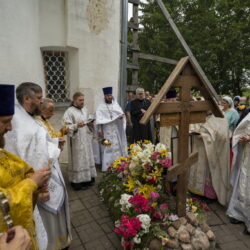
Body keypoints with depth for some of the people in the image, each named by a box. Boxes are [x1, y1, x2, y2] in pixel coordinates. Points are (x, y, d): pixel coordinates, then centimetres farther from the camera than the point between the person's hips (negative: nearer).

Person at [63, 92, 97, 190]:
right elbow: (66, 127, -16)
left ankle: (87, 178, 28)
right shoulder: (69, 111, -12)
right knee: (77, 160, 1)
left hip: (86, 139, 7)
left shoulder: (85, 109, 9)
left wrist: (89, 123, -1)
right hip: (76, 140, -7)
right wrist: (76, 125, -30)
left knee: (87, 158, 14)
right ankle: (77, 181, 16)